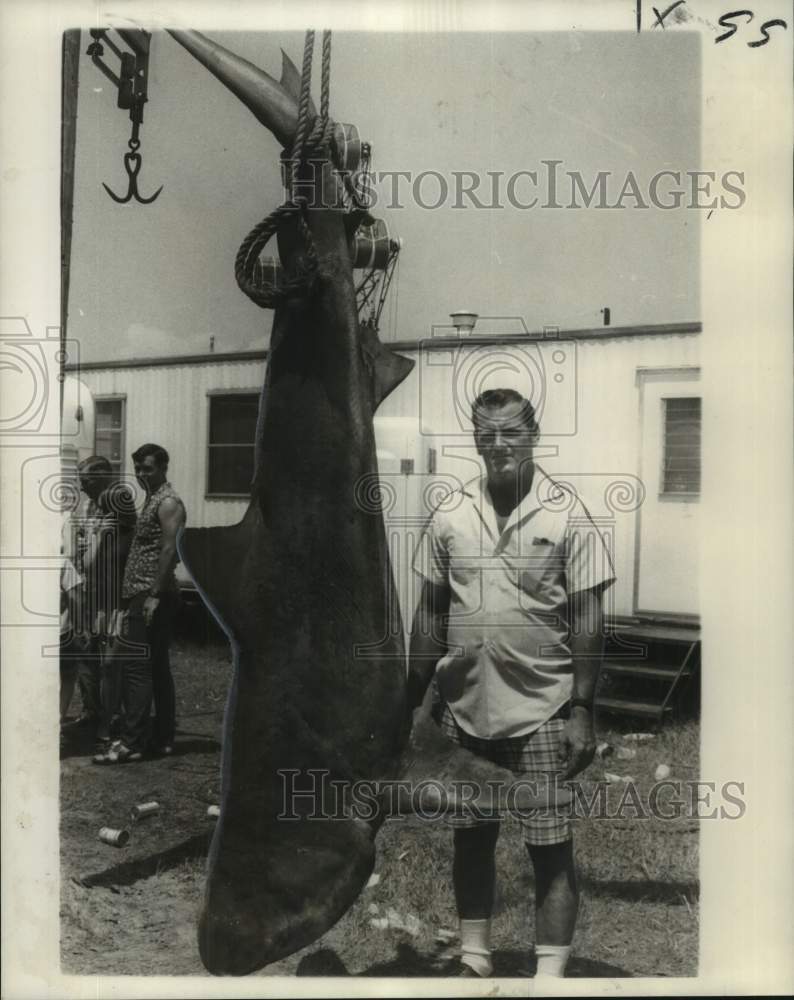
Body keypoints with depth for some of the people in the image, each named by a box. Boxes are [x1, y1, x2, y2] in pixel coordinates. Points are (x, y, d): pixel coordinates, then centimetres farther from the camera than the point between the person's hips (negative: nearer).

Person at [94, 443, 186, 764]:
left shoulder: (168, 502, -9)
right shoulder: (152, 500, 20)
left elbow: (169, 550, -19)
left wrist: (154, 595, -24)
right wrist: (130, 594, 19)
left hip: (151, 595, -10)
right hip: (141, 595, 10)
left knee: (135, 668, -11)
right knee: (158, 668, 11)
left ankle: (131, 743, -10)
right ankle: (163, 738, 16)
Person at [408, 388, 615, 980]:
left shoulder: (567, 515, -6)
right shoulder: (449, 517, 2)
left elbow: (588, 620, -5)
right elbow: (430, 614, 8)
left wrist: (582, 710, -9)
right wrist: (416, 700, 7)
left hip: (542, 714, -3)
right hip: (464, 712, 3)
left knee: (551, 848, 4)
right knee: (471, 839, 15)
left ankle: (551, 974, 16)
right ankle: (475, 959, 31)